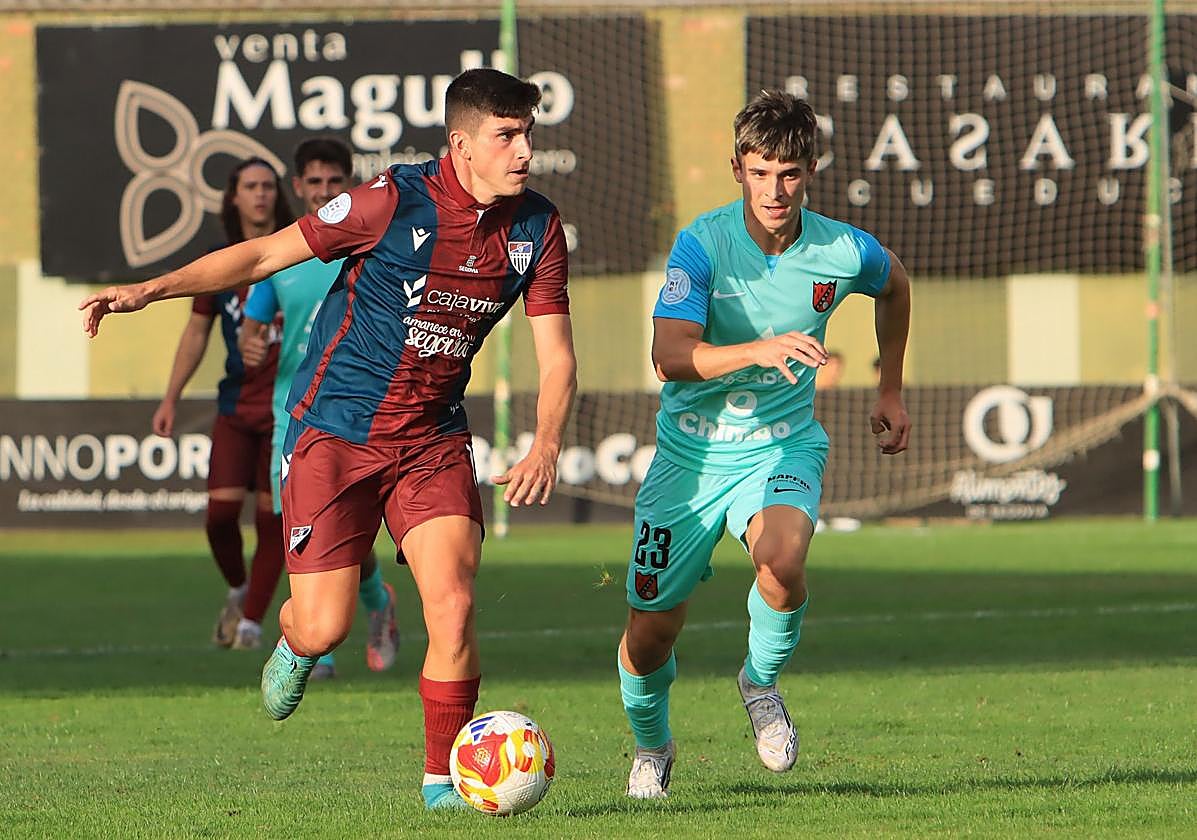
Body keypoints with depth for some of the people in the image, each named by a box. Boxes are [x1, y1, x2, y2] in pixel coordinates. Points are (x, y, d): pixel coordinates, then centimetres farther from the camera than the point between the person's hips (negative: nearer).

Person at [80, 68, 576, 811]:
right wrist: (153, 289, -17)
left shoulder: (537, 227, -3)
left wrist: (546, 448, -19)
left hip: (434, 437, 3)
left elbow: (556, 357, -1)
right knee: (323, 630, -6)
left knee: (454, 603, -16)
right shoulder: (396, 201, -16)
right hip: (337, 431, -3)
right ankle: (295, 647, 33)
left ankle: (443, 778, 2)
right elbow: (265, 254, -8)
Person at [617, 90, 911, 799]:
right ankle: (651, 746, 38)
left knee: (782, 562, -33)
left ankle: (762, 681, 0)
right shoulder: (704, 243, -18)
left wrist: (892, 391, 20)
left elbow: (895, 285, 16)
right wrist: (758, 349, -45)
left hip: (783, 446, 0)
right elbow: (670, 356, -30)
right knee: (651, 633, 4)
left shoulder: (844, 253, -10)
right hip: (692, 450, 0)